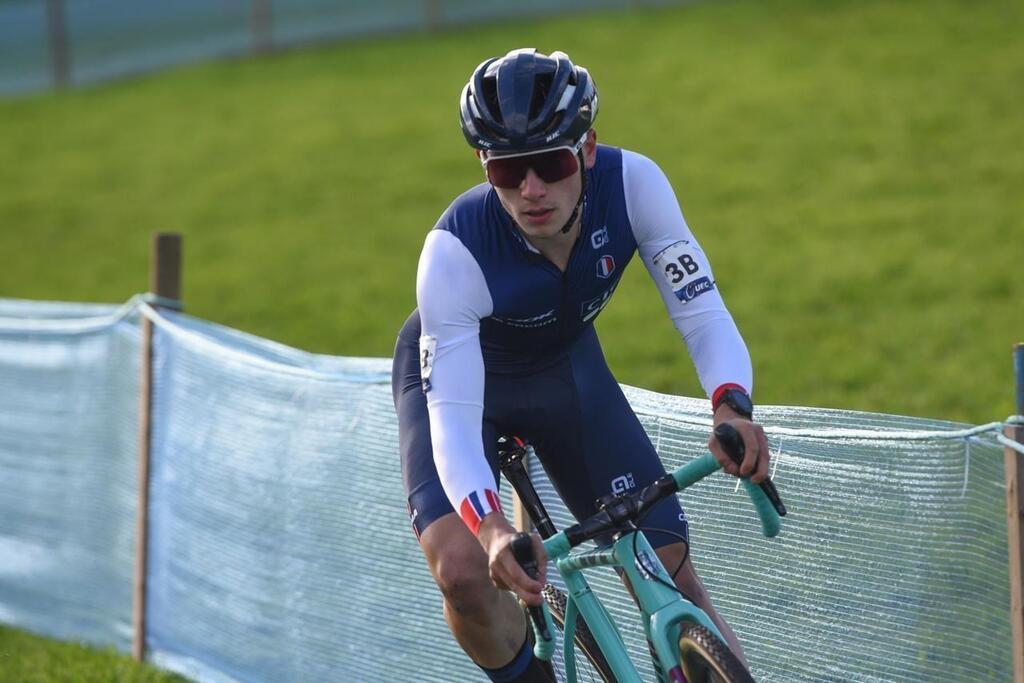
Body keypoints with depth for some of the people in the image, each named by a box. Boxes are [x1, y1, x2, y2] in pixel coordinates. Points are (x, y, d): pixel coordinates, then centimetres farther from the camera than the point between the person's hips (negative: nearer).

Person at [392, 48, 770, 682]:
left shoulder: (632, 183, -31)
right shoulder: (455, 250, -38)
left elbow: (702, 314, -27)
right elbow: (452, 420, -40)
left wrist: (733, 409, -48)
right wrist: (493, 528, -58)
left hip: (566, 367, 3)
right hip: (453, 371, -3)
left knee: (669, 567, -6)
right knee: (464, 571, -25)